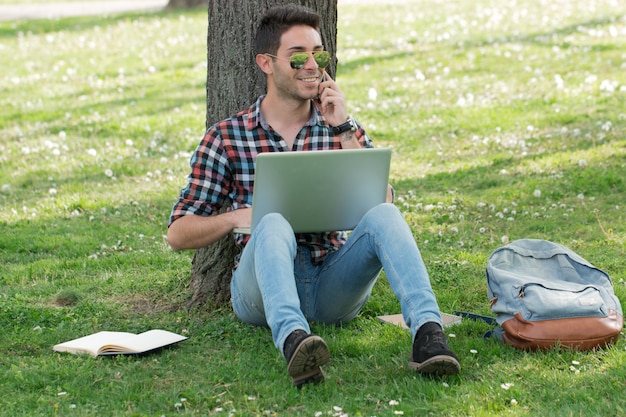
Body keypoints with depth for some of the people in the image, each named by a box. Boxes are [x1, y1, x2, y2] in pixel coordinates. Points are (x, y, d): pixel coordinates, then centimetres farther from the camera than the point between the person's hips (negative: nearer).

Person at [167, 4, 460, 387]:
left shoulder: (344, 129, 13)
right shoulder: (227, 138, 6)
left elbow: (378, 204, -2)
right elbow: (178, 234, 5)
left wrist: (344, 132, -7)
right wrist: (238, 216, -13)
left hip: (332, 284, 2)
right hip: (262, 288, -2)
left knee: (383, 215, -25)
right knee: (273, 224, -34)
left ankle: (428, 330, -46)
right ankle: (293, 338, -60)